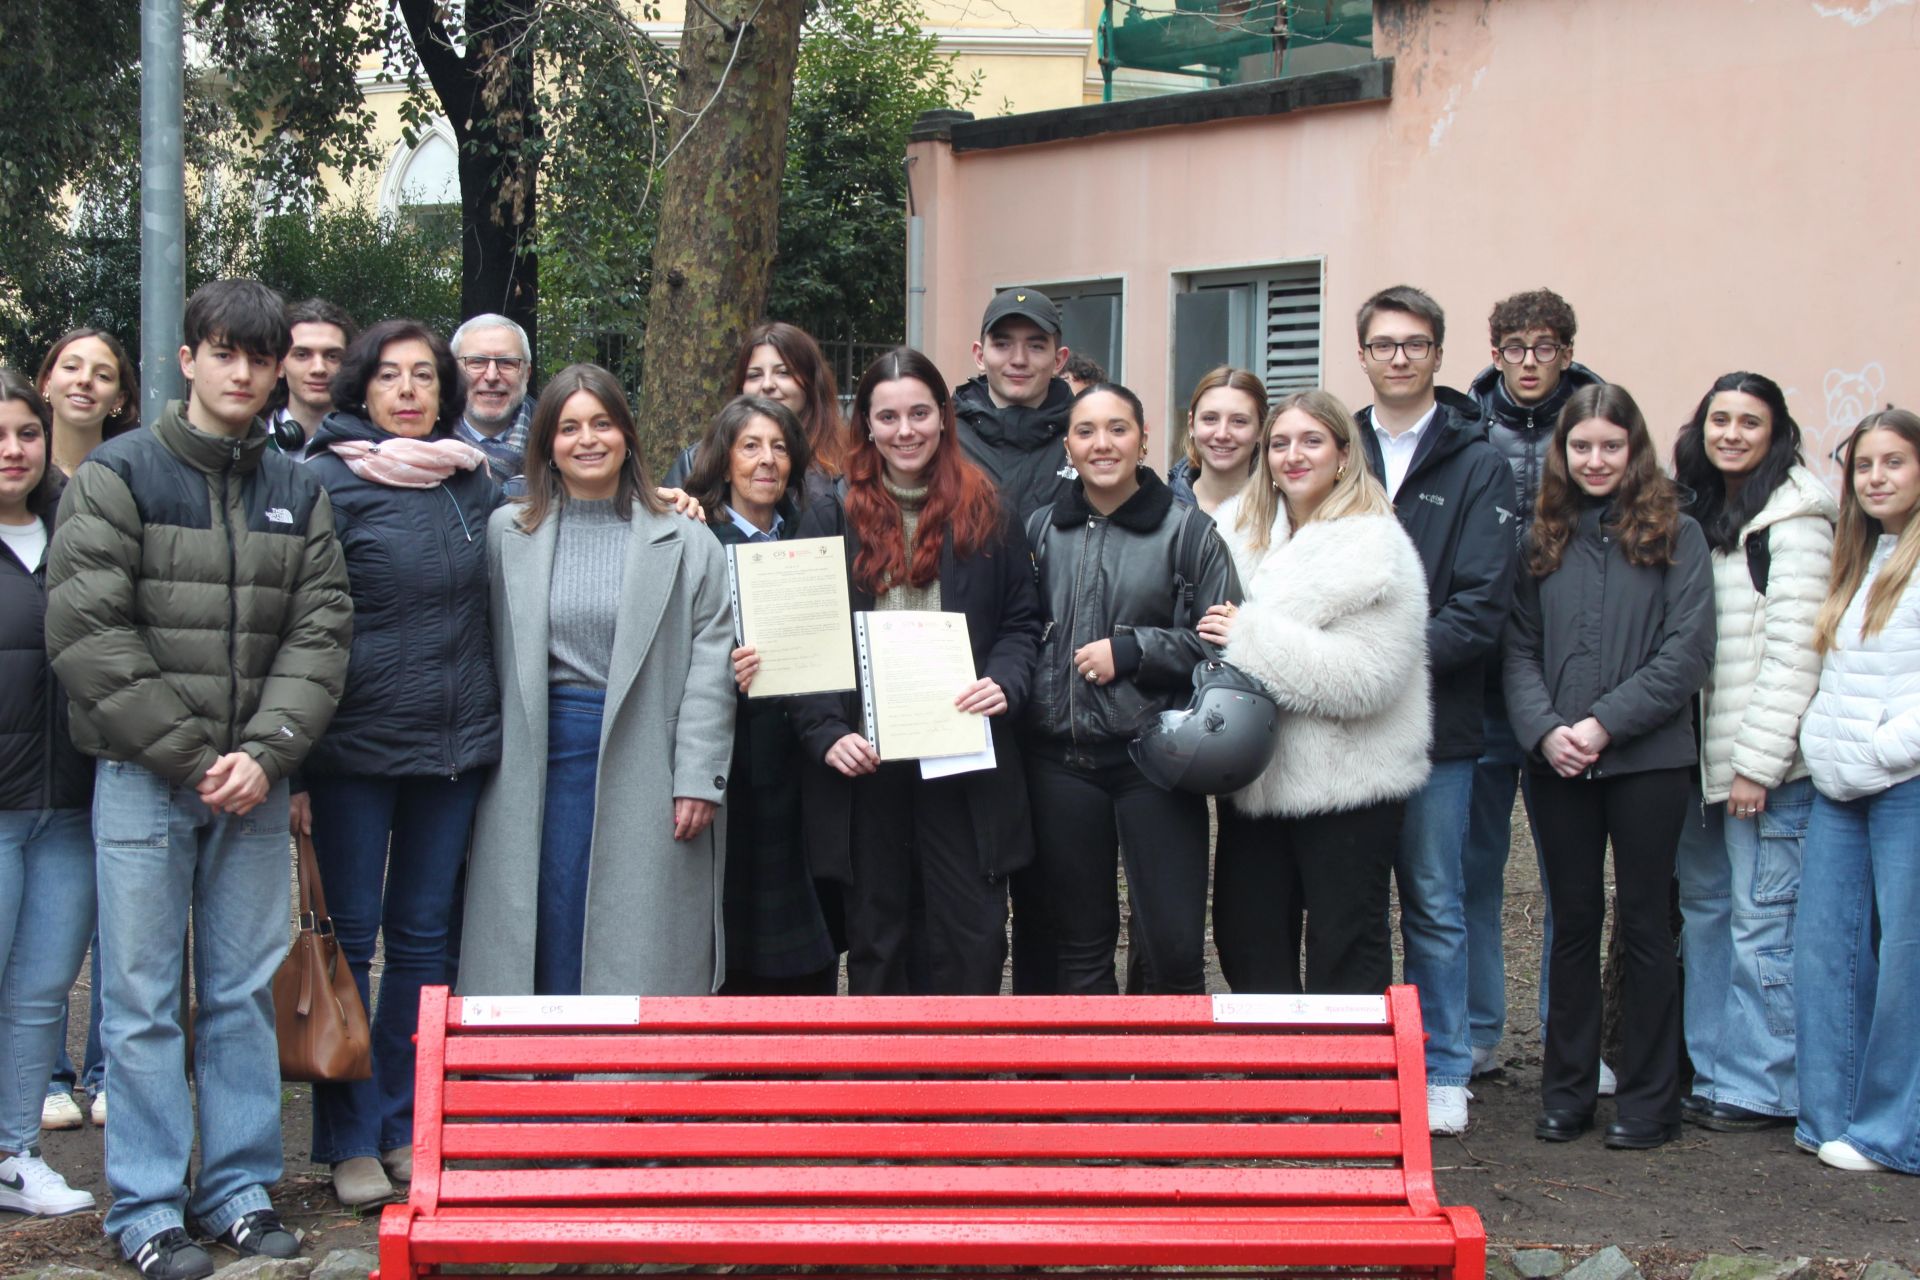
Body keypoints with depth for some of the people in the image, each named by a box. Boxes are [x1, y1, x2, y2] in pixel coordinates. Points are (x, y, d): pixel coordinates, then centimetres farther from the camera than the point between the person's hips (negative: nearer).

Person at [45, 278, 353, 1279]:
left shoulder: (298, 491, 10)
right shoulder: (118, 475, -1)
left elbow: (320, 631, 5)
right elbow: (86, 631, -8)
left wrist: (266, 751, -10)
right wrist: (189, 755, -11)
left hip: (254, 781, 3)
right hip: (143, 777, -3)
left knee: (245, 991, 8)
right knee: (144, 998, 1)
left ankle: (241, 1189, 18)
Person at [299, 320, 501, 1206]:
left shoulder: (475, 484, 9)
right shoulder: (326, 483, -5)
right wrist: (292, 763, -12)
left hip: (455, 749, 5)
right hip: (355, 745, -4)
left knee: (424, 937, 11)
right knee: (348, 938, 3)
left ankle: (405, 1126, 22)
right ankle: (349, 1140, 13)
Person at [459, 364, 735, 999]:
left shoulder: (684, 543, 4)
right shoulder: (506, 533, 8)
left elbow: (709, 666, 0)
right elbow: (488, 658, 10)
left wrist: (699, 779, -7)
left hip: (644, 766, -1)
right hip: (541, 760, 1)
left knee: (640, 954, 1)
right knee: (548, 944, 3)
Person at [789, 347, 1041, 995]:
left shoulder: (985, 514, 8)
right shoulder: (831, 518, 6)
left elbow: (1022, 620, 10)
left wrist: (1005, 683, -10)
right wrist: (827, 734, -11)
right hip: (863, 764, 0)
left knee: (971, 944, 0)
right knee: (875, 945, 10)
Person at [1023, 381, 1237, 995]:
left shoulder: (1188, 530, 0)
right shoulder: (1040, 529, 9)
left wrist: (1130, 650, -10)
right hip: (1062, 758, 3)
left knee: (1173, 946, -6)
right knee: (1079, 948, 12)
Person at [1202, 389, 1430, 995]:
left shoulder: (1373, 548, -11)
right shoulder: (1239, 530, 9)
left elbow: (1363, 677, -21)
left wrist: (1250, 637, -19)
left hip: (1347, 783, -6)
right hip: (1255, 777, 7)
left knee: (1345, 948, 5)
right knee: (1246, 939, 13)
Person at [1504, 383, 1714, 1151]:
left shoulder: (1675, 535, 0)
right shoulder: (1544, 541, 9)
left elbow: (1688, 650, -7)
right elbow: (1520, 650, 5)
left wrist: (1606, 723, -15)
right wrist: (1545, 730, -12)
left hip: (1647, 760, -3)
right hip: (1558, 765, 3)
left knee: (1643, 924, 4)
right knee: (1573, 923, 10)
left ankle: (1649, 1098, 14)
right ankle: (1567, 1090, 19)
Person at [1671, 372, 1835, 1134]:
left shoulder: (1792, 518, -9)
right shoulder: (1694, 511, 15)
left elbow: (1794, 648, -14)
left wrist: (1757, 762, -16)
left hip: (1768, 759, -8)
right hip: (1702, 754, 8)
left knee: (1761, 920, -4)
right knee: (1704, 909, 12)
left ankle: (1763, 1088, 5)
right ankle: (1714, 1072, 21)